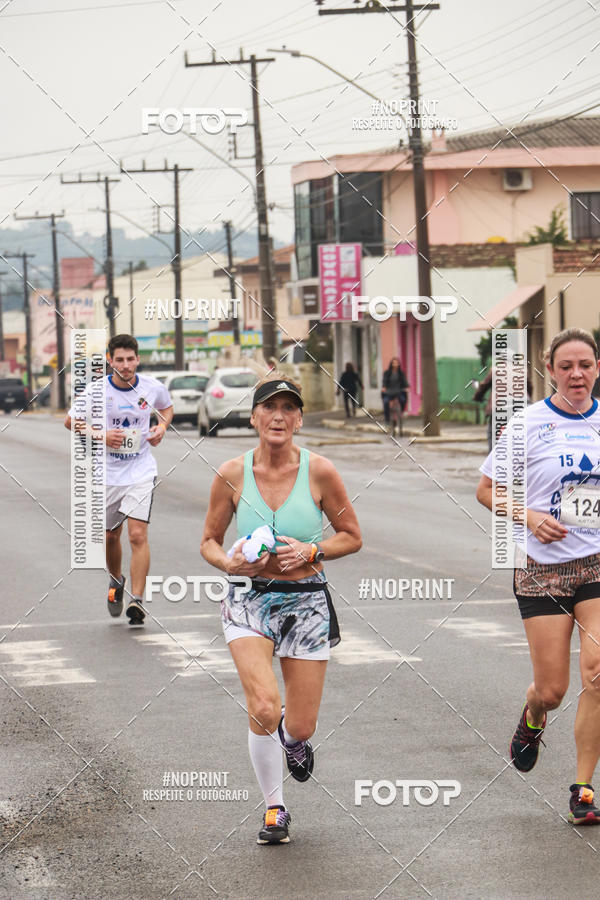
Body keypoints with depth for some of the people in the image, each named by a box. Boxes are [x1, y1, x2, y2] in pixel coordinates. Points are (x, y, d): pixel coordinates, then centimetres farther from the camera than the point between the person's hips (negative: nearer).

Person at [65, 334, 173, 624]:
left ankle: (137, 599, -14)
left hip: (142, 472, -1)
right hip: (108, 473, 1)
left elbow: (167, 407, 18)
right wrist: (101, 435, -15)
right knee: (110, 536, 15)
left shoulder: (152, 387, -6)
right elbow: (71, 421, 1)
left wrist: (162, 426, -4)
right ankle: (116, 581, 44)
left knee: (138, 535, -15)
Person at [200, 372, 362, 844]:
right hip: (249, 600, 0)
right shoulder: (232, 475, -5)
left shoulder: (319, 471, -7)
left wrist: (311, 551, -14)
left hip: (306, 602, 0)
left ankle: (293, 737, 43)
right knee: (264, 709, -21)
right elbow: (209, 542, 7)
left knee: (299, 726, 1)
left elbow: (352, 537, 3)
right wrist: (229, 562, -15)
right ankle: (274, 809, 3)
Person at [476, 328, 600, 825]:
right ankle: (532, 722, 41)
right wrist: (529, 517, -14)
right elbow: (487, 490, 2)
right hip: (544, 568, -1)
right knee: (551, 690, 2)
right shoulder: (527, 424, -4)